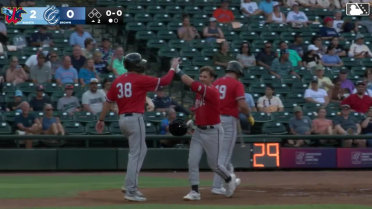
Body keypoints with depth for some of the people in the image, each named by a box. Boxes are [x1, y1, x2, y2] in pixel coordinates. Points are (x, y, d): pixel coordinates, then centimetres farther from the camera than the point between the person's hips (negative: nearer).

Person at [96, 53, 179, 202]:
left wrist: (101, 119, 18)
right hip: (135, 119, -8)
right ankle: (131, 191, -9)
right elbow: (165, 81, -4)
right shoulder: (140, 80, -8)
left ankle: (131, 185, 17)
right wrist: (173, 67, 11)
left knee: (140, 150, 21)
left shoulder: (118, 81, 10)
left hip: (122, 119, 8)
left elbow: (108, 101, 12)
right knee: (136, 154, -6)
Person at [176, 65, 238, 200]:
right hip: (199, 131, 7)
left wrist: (178, 72, -23)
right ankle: (195, 192, -3)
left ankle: (229, 179, 34)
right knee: (192, 161, -6)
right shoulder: (200, 90, 7)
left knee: (214, 164, 5)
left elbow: (191, 83, -29)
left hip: (212, 132, -7)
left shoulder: (212, 91, -19)